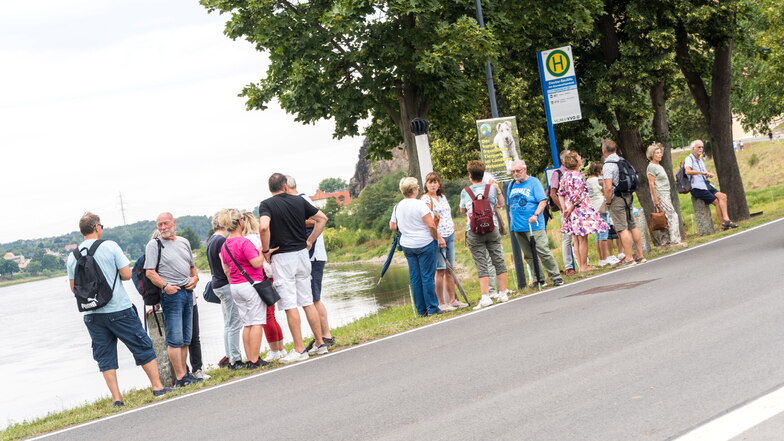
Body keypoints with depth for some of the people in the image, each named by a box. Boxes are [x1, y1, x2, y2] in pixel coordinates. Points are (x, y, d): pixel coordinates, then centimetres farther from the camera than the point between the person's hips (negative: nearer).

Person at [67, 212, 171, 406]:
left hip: (91, 315, 4)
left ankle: (116, 398, 5)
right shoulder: (110, 246, -7)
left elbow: (73, 287, 9)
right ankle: (157, 387, 11)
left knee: (105, 357, 9)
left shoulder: (73, 256, 3)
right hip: (118, 310, -3)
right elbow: (127, 274, -8)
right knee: (142, 347, 8)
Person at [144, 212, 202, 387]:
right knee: (175, 339, -8)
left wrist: (195, 278, 5)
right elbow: (150, 273, -8)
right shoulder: (154, 245, -2)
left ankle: (184, 374, 16)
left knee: (185, 339, 10)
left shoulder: (184, 242, 17)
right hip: (171, 293, -7)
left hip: (187, 292, 7)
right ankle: (180, 377, -6)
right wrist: (165, 286, -21)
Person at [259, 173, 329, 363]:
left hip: (282, 258, -5)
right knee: (308, 302, 13)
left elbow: (264, 227, -25)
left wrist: (265, 250, -12)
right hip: (302, 254, 5)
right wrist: (309, 241, 14)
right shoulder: (299, 201, 7)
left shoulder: (267, 204, -7)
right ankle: (320, 343, 16)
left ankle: (299, 350, -2)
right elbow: (322, 218, 12)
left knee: (290, 305, -2)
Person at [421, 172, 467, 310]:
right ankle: (441, 303, -3)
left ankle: (452, 300, 17)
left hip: (449, 235, 8)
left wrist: (452, 225, 13)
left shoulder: (442, 197, 15)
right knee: (440, 270, -7)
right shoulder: (426, 198, -9)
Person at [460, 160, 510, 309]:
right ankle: (503, 293, 12)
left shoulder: (465, 192, 0)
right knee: (498, 261, 10)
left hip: (474, 231, -1)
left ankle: (485, 297, -8)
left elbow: (462, 210, 15)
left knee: (481, 265, -1)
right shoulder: (491, 188, 1)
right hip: (492, 229, 1)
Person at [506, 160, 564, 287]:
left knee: (543, 252, -12)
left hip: (534, 226, -6)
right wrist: (512, 222, 17)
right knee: (529, 256, 8)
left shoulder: (534, 182, -2)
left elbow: (543, 201, -10)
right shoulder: (511, 186, 15)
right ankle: (539, 279, 15)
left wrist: (536, 215, -23)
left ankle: (556, 277, -6)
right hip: (517, 227, 6)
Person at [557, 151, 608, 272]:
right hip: (581, 208, -8)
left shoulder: (565, 175, 9)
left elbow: (561, 193, 13)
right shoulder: (577, 175, -15)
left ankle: (580, 265, 15)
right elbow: (577, 195, -19)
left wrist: (564, 208, 12)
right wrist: (570, 209, -9)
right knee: (583, 239, -3)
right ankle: (584, 266, 0)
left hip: (570, 210, 8)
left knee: (576, 240, 12)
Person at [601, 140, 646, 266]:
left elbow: (608, 187, -22)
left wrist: (607, 202, -9)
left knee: (622, 229, -5)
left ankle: (629, 258, -4)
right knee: (632, 226, 12)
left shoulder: (608, 165, -15)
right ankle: (640, 255, 16)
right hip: (628, 196, 8)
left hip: (616, 199, -8)